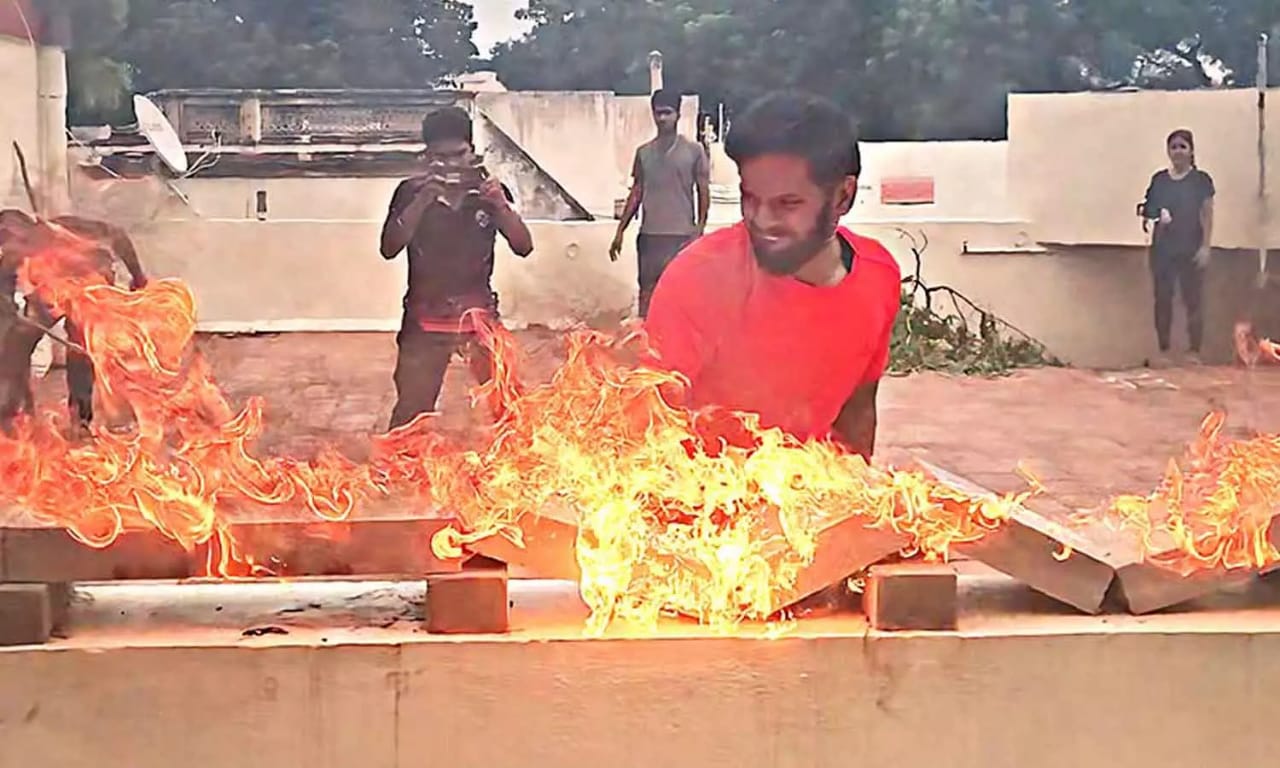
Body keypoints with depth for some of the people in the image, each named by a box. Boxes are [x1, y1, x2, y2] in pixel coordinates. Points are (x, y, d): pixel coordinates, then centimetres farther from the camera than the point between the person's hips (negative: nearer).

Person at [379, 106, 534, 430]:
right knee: (411, 409, -5)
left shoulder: (489, 189, 1)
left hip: (480, 315, 1)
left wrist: (502, 206, -21)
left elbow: (524, 247, -3)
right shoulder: (411, 191, -3)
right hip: (425, 319, -1)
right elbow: (389, 249, -12)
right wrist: (421, 202, -24)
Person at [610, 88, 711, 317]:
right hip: (649, 235, 3)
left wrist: (699, 230, -7)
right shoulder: (644, 152, 10)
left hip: (682, 236, -3)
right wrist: (620, 231, 10)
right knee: (647, 292, 4)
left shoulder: (693, 151, 1)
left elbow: (703, 193, 2)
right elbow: (636, 194, 14)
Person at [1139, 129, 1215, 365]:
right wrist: (1152, 217, -13)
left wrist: (1205, 247, -9)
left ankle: (1195, 352, 4)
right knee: (1162, 298, 4)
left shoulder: (1201, 180, -1)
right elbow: (1149, 210, 10)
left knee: (1193, 299, -1)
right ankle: (1164, 350, 11)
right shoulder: (1159, 180, 6)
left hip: (1191, 248, -2)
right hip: (1163, 247, 2)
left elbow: (1207, 216, -2)